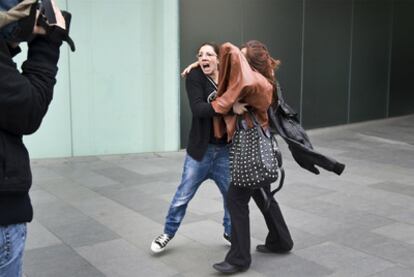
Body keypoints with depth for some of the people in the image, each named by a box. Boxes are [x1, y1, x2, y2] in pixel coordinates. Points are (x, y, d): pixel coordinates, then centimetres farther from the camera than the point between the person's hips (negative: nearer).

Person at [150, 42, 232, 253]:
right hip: (200, 149, -2)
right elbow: (198, 109, -23)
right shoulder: (195, 77, -9)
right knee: (183, 195, 8)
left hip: (225, 150, 2)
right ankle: (168, 233, 28)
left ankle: (230, 233, 34)